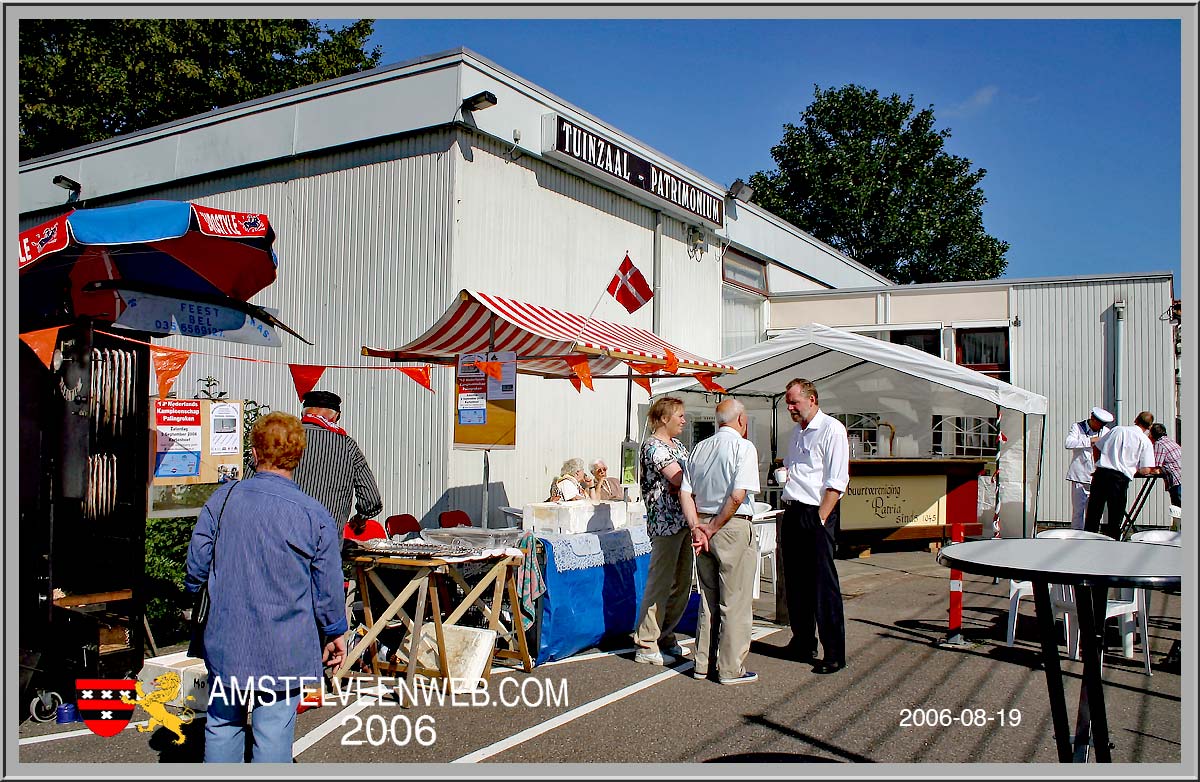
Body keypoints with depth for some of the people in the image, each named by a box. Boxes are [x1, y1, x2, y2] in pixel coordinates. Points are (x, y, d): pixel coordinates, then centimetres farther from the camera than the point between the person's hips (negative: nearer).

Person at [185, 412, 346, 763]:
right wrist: (334, 634, 11)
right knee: (273, 735, 6)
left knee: (222, 726, 18)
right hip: (284, 651, -3)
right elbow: (328, 586, -5)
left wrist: (194, 591, 25)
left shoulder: (222, 498, -5)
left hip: (225, 642, 3)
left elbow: (196, 563, 3)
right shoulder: (316, 515, -11)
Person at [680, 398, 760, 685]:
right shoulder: (743, 447, -8)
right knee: (735, 601, 3)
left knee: (708, 598, 15)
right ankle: (731, 669, 9)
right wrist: (714, 528, -10)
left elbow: (685, 493, 4)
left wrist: (697, 527, -2)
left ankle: (702, 664, 22)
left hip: (703, 525, 6)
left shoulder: (700, 448, 10)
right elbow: (738, 495, -19)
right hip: (733, 527, -6)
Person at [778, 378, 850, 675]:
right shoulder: (797, 432, 18)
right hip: (792, 513, 8)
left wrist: (820, 518, -17)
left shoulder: (831, 430, -8)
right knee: (795, 583, 13)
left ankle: (835, 654, 0)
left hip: (817, 515, -8)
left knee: (823, 584, -7)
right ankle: (802, 643, 25)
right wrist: (784, 473, 10)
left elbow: (836, 481, -14)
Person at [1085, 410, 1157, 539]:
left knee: (1094, 510, 11)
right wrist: (1135, 469, 19)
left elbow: (1096, 448, 18)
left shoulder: (1117, 429, 13)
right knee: (1116, 517, 6)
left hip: (1101, 472, 3)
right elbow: (1145, 471, -2)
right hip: (1121, 477, -3)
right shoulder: (1145, 441, 3)